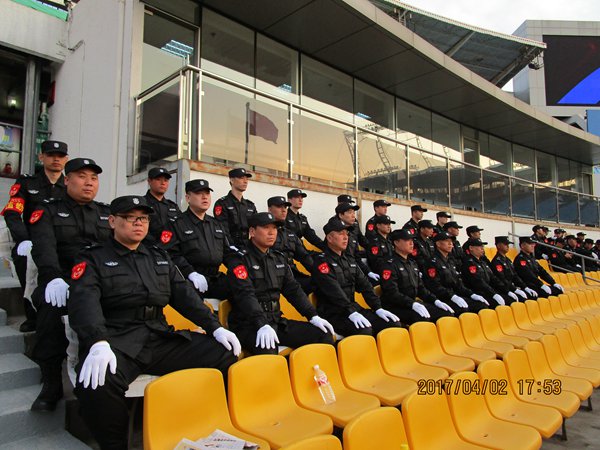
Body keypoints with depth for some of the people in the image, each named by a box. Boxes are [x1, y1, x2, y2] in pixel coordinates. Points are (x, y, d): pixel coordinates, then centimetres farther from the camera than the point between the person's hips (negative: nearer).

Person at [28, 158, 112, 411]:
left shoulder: (108, 213, 22)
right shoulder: (48, 211, 13)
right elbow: (44, 247, -6)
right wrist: (53, 277, -26)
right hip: (64, 282, -1)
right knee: (52, 304, -36)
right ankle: (51, 382, -19)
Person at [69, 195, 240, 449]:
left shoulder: (159, 257, 21)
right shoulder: (92, 258, 6)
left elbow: (185, 295, 14)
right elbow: (84, 302, -11)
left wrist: (215, 327, 0)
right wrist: (99, 343, -31)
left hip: (161, 338, 4)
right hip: (117, 342, -4)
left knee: (227, 355, -13)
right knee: (96, 383, -37)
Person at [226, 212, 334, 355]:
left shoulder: (279, 258, 15)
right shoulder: (240, 260, -6)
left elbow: (293, 289, 13)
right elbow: (245, 295, -20)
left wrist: (313, 316, 1)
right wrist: (262, 325, -34)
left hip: (277, 322, 7)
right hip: (248, 325, -7)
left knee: (324, 334, -6)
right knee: (267, 349, -39)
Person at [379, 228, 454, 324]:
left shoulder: (413, 264, 19)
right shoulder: (389, 265, -9)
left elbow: (420, 288, 19)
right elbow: (391, 292, -19)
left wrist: (435, 301, 3)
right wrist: (413, 304, -30)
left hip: (413, 304, 8)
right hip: (395, 306, -8)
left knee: (447, 314, -6)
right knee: (422, 318, -34)